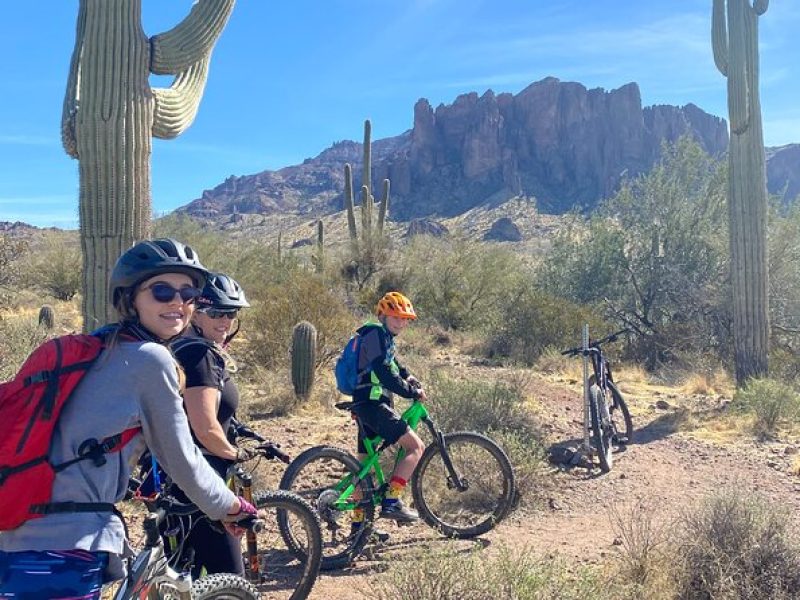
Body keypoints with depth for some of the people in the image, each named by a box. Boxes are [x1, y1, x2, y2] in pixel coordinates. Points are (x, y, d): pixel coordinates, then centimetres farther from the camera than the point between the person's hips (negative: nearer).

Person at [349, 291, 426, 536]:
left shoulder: (385, 337, 20)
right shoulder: (377, 334, -12)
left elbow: (392, 363, 34)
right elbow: (385, 374, -21)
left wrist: (408, 377, 16)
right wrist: (413, 392, -14)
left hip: (367, 404, 11)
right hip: (372, 403, -11)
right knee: (416, 446, -11)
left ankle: (358, 521, 21)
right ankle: (391, 502, -13)